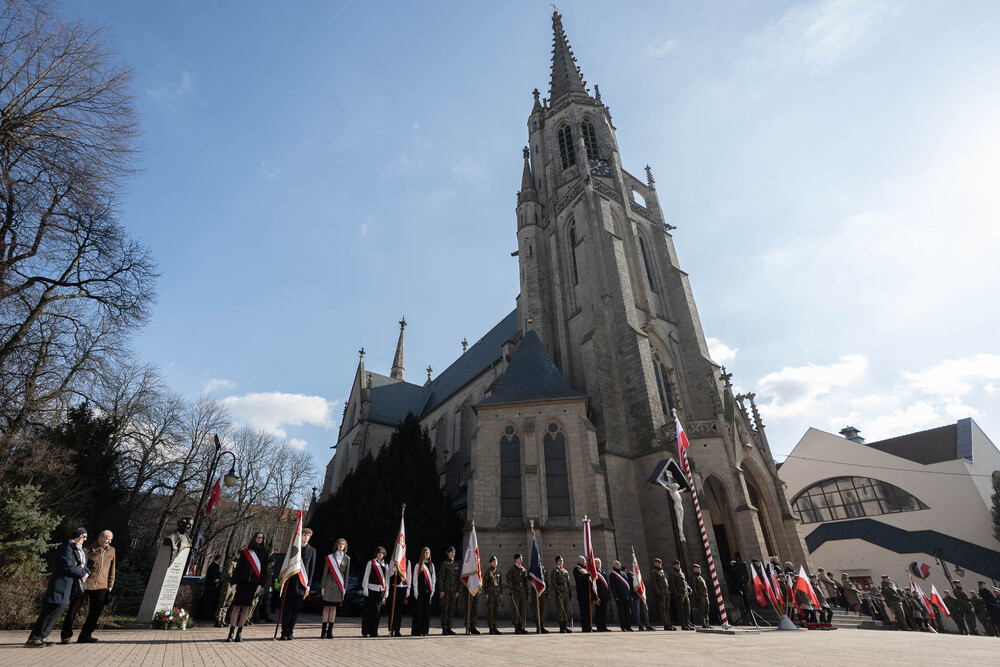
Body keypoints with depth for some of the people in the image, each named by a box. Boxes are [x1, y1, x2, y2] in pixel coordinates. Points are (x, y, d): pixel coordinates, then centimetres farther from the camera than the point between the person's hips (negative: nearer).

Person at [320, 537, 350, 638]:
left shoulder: (347, 558, 8)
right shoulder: (330, 557, 2)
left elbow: (347, 573, 9)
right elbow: (325, 572, 2)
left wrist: (345, 587, 5)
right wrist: (323, 586, -2)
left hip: (339, 585, 2)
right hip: (329, 583, -2)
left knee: (334, 607, 5)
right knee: (327, 607, -2)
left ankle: (330, 631, 11)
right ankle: (323, 631, 5)